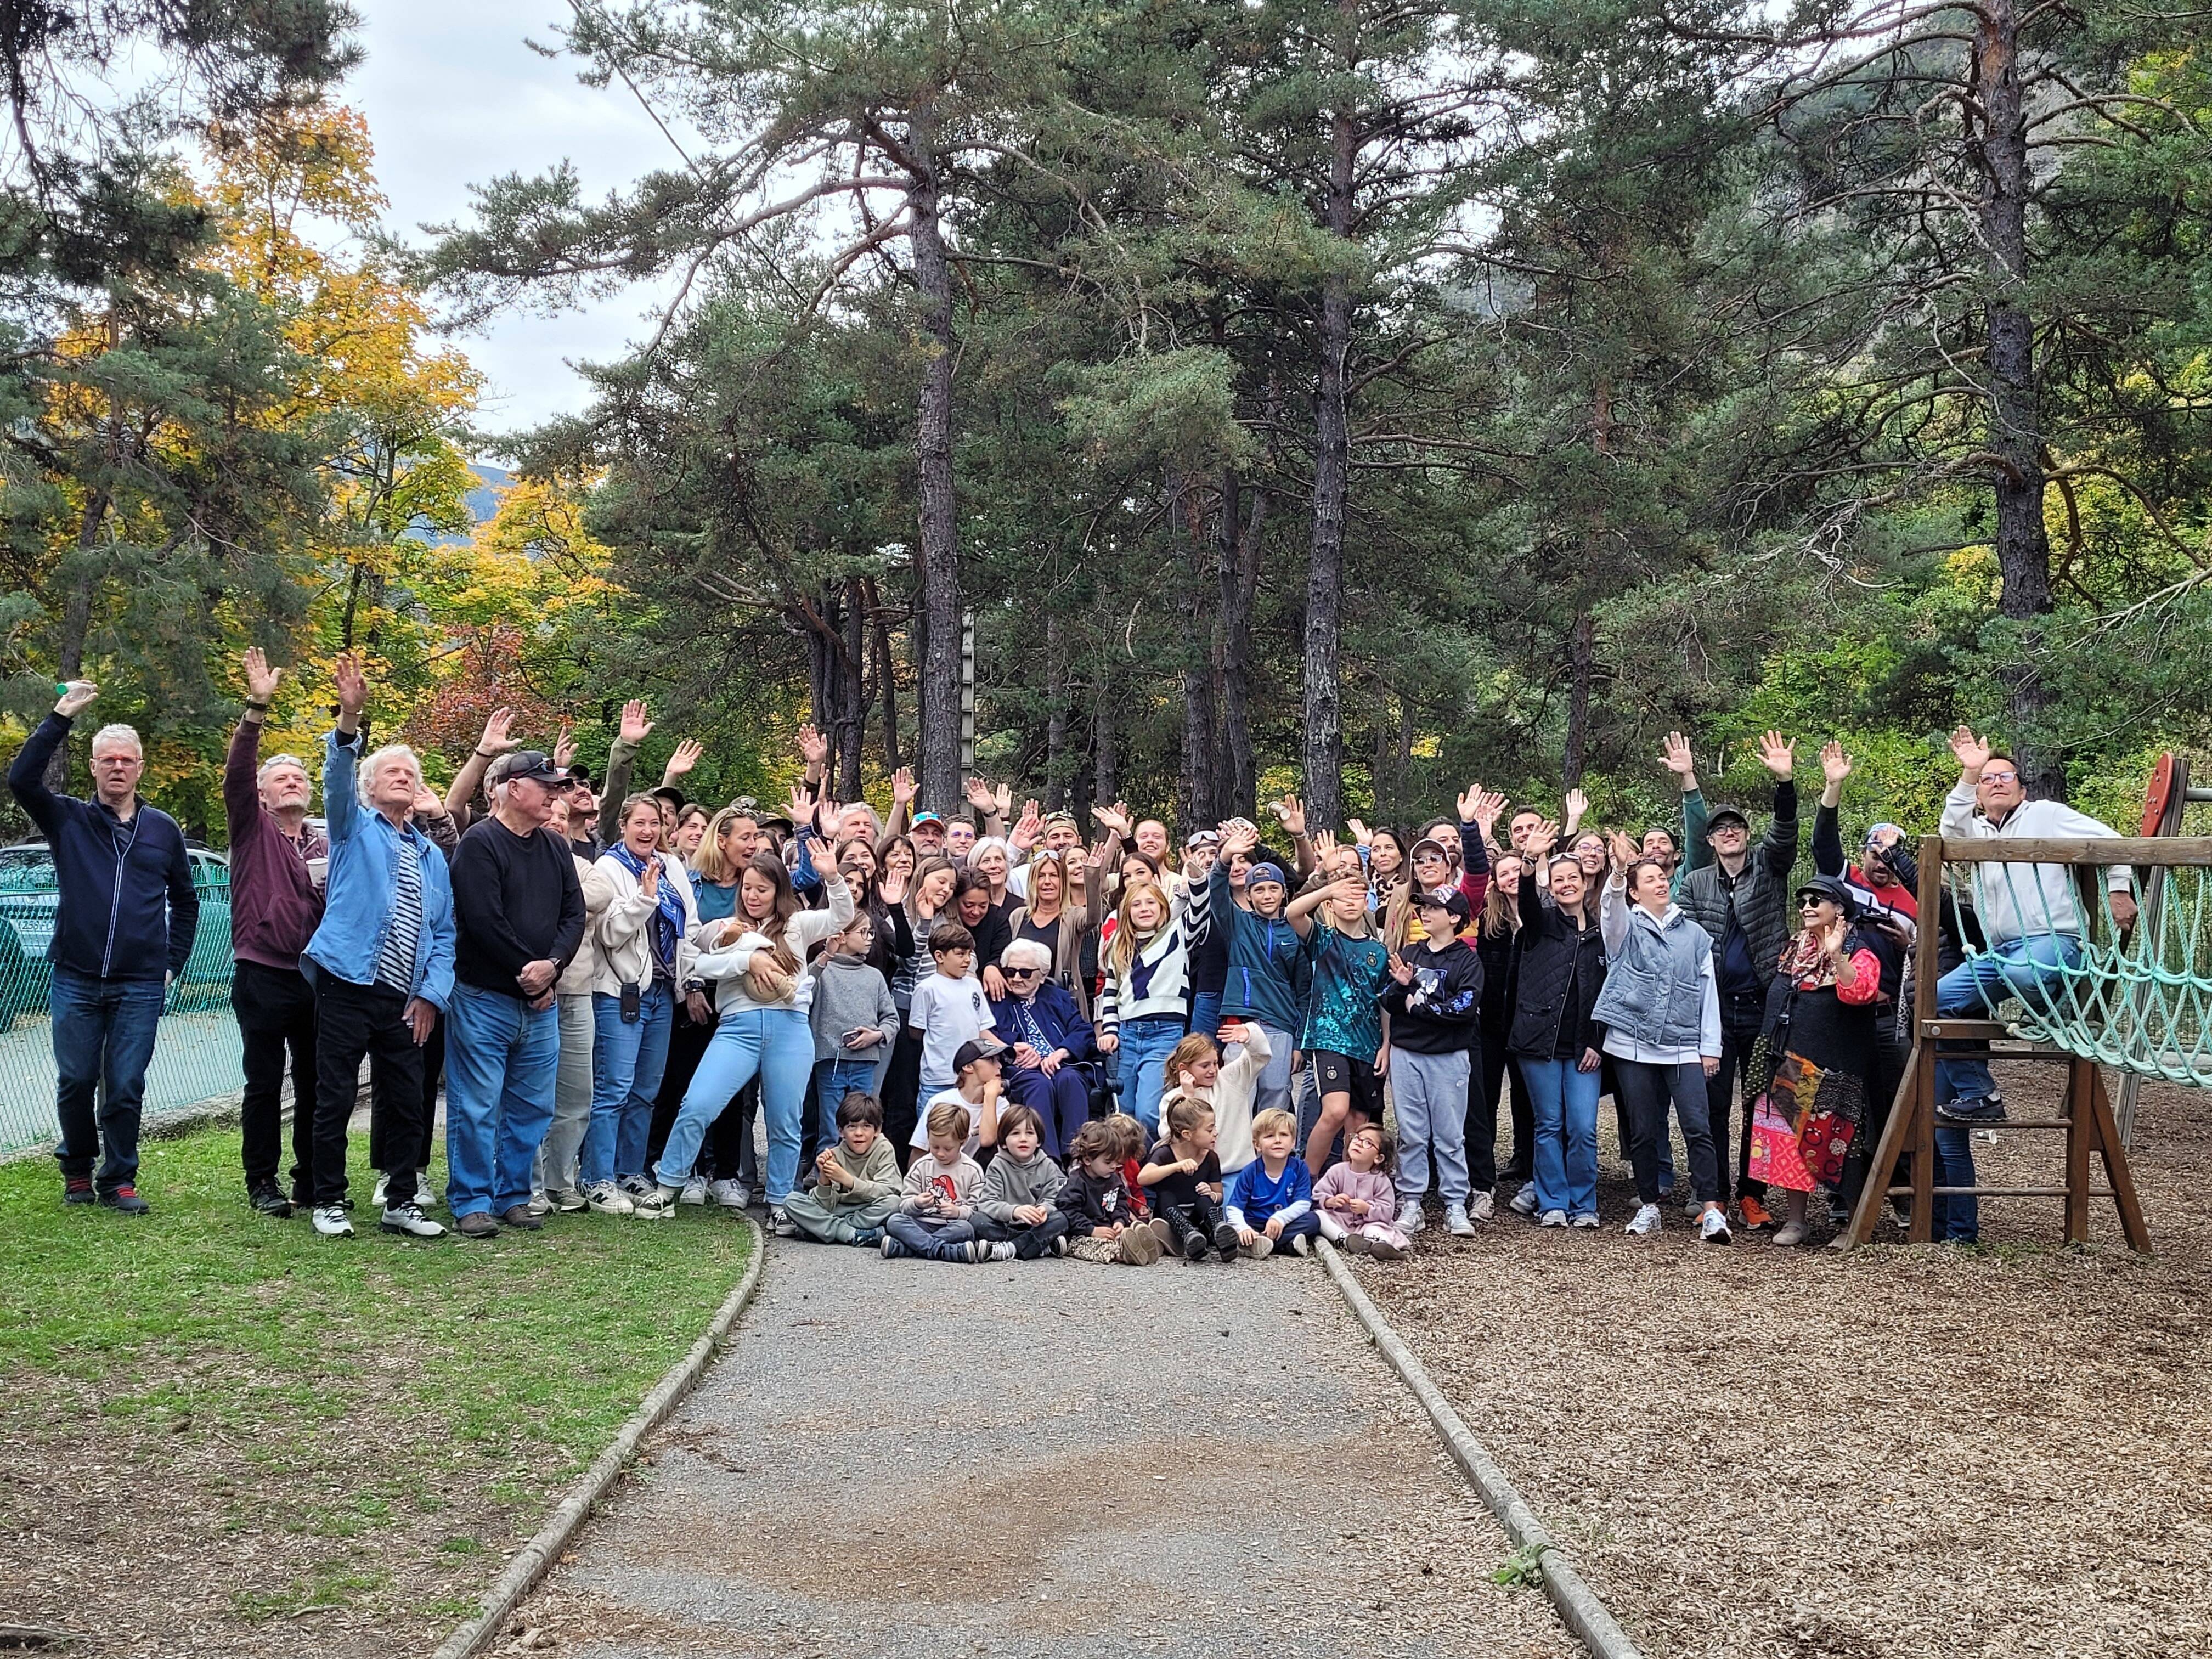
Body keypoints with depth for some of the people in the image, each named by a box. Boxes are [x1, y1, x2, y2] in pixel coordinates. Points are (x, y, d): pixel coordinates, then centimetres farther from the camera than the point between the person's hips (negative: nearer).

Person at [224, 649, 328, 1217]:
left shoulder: (325, 846, 13)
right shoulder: (253, 829, 2)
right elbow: (237, 771, -13)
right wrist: (257, 708, -24)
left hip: (316, 976, 4)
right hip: (262, 976, -4)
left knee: (316, 1081, 8)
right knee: (264, 1083, 2)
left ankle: (312, 1178, 18)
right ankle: (262, 1181, 11)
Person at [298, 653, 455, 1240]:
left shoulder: (432, 856, 17)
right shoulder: (354, 828, 6)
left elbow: (445, 934, 14)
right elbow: (337, 780, -16)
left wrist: (433, 994, 1)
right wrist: (350, 718, -33)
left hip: (406, 1002, 4)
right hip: (347, 988, -4)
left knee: (407, 1103, 7)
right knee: (334, 1101, -1)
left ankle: (401, 1203, 17)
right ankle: (330, 1202, 11)